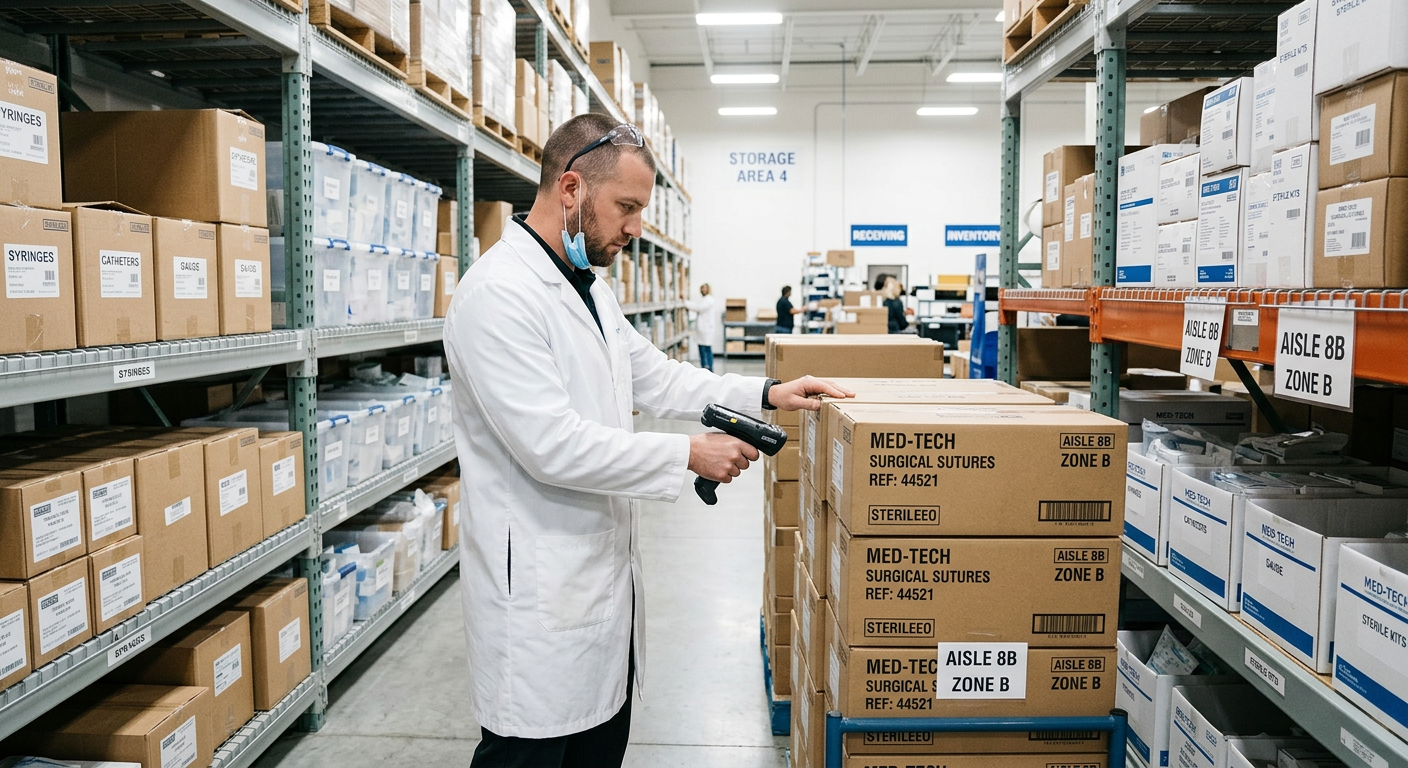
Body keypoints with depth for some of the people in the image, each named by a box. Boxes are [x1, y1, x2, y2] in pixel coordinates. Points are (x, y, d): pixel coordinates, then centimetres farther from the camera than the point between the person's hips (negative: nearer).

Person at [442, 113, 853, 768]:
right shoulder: (498, 293, -20)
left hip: (603, 567, 9)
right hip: (538, 588, -9)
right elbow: (551, 445, -25)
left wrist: (766, 394, 7)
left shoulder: (588, 288, 12)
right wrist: (689, 455, -18)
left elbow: (654, 378, 17)